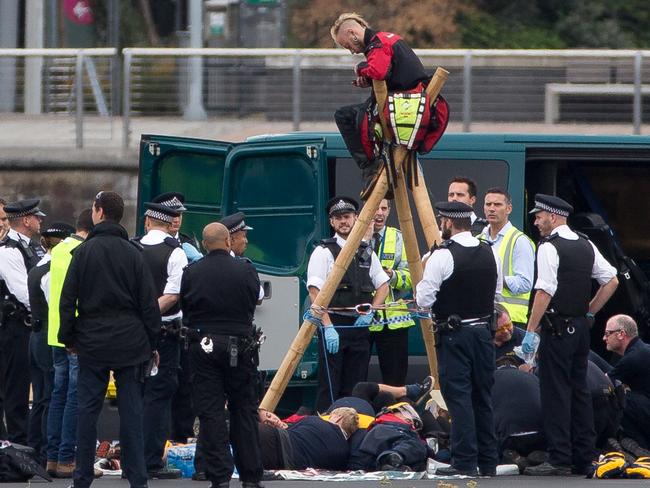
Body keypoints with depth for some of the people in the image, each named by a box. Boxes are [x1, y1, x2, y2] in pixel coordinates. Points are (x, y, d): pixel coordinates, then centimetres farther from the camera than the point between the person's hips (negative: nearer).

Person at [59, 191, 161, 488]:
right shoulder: (133, 253, 1)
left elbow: (67, 299, -2)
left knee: (87, 409, 4)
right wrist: (152, 343, 8)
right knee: (131, 410, 2)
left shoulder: (84, 252, -3)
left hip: (92, 341, -1)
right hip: (130, 341, 1)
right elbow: (149, 303, 1)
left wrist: (68, 338, 7)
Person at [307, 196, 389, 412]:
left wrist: (370, 312, 4)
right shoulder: (323, 252, -4)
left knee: (355, 388, 6)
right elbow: (315, 292, -10)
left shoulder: (366, 252, 14)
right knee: (329, 388, -7)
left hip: (359, 326, 5)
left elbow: (383, 285, 21)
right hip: (333, 325, -5)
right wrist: (327, 327, -18)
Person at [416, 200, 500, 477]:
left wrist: (423, 279, 7)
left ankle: (465, 462, -8)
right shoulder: (489, 254, 6)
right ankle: (488, 462, 14)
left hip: (454, 334, -6)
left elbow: (423, 300, -12)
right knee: (482, 397, 11)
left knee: (459, 396, -5)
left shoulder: (443, 256, -14)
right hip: (484, 330, 6)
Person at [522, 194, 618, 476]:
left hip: (557, 328, -8)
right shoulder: (586, 246, 11)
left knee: (555, 393, -6)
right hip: (581, 326, 8)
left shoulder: (549, 248, -13)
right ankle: (585, 458, 15)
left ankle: (559, 460, -7)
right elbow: (612, 281, 15)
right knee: (579, 391, 13)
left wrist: (530, 331, -16)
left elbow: (545, 292, -19)